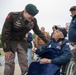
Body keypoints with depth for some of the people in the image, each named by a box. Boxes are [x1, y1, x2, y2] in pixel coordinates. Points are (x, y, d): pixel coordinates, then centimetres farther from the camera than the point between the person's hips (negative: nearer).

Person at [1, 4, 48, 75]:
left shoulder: (33, 20, -12)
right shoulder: (12, 16, -25)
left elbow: (38, 32, 5)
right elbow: (5, 33, -21)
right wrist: (6, 49, -20)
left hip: (22, 42, 4)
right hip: (10, 41, -3)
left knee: (24, 62, 3)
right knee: (9, 63, -7)